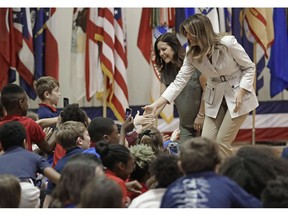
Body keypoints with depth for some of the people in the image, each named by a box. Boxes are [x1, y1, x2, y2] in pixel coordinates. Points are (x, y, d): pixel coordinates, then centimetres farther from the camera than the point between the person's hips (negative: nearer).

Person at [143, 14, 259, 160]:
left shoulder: (228, 43, -21)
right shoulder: (192, 54, -7)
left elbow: (249, 67, -10)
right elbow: (179, 81, -8)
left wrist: (241, 92, -21)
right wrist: (156, 105, -16)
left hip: (238, 95, -5)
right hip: (215, 98, 5)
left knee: (222, 142, -10)